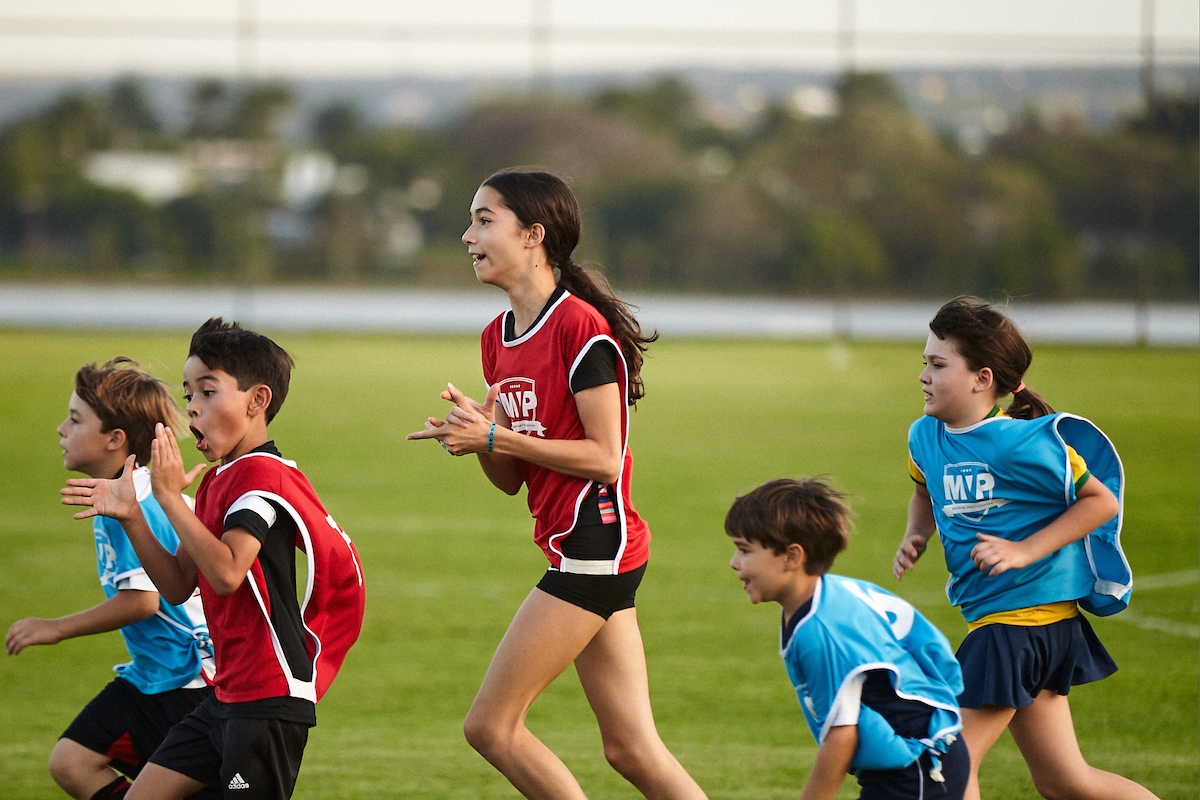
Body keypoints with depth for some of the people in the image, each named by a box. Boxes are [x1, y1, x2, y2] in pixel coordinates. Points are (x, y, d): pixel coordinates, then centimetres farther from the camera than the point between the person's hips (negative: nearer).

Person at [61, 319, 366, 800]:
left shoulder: (261, 474, -14)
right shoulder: (217, 481, 16)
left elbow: (227, 573, -29)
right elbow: (179, 585, 15)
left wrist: (169, 496, -26)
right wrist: (130, 517, 5)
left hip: (270, 698, -10)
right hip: (228, 694, 10)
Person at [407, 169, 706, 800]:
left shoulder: (579, 325, -14)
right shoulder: (499, 338, 14)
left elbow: (604, 456, -17)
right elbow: (511, 480, 16)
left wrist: (497, 436, -16)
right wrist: (477, 433, -5)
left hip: (595, 543, -9)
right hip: (575, 552, 9)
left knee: (490, 726, -7)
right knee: (631, 749, 7)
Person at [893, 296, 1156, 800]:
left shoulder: (1025, 441, -19)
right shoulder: (925, 437, 6)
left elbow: (1101, 501, -14)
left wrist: (1025, 550, -20)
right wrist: (915, 536, 7)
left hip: (1027, 611, -9)